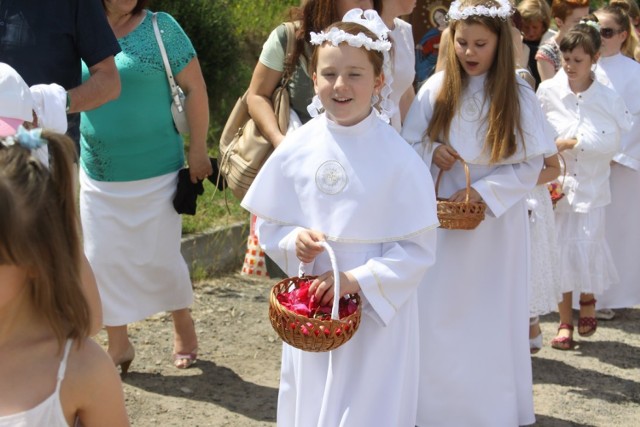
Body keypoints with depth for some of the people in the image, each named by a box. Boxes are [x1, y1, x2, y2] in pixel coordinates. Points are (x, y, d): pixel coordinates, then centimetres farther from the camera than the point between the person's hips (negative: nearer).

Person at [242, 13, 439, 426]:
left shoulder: (398, 157, -14)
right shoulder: (297, 147, -4)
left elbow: (418, 248, -12)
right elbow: (268, 224, 5)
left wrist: (358, 279, -21)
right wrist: (293, 240, -15)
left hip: (378, 311, -3)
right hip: (311, 306, 4)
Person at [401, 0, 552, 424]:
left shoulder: (518, 95, -6)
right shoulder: (436, 90, -1)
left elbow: (531, 166, -5)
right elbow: (409, 145, 6)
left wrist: (482, 191, -16)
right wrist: (431, 153, -15)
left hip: (498, 220, -1)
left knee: (491, 320, 4)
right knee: (438, 316, 3)